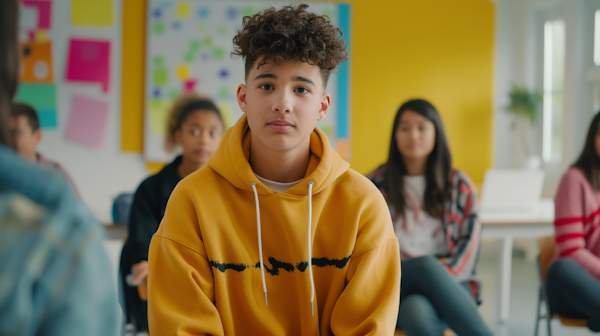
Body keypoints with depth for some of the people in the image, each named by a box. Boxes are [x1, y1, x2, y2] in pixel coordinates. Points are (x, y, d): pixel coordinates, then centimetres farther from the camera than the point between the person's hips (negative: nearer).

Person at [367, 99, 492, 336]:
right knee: (426, 264, -39)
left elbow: (470, 241, 6)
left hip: (450, 283, 0)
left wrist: (445, 276, -14)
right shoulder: (375, 185, 14)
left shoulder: (459, 185, 16)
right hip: (395, 285, 0)